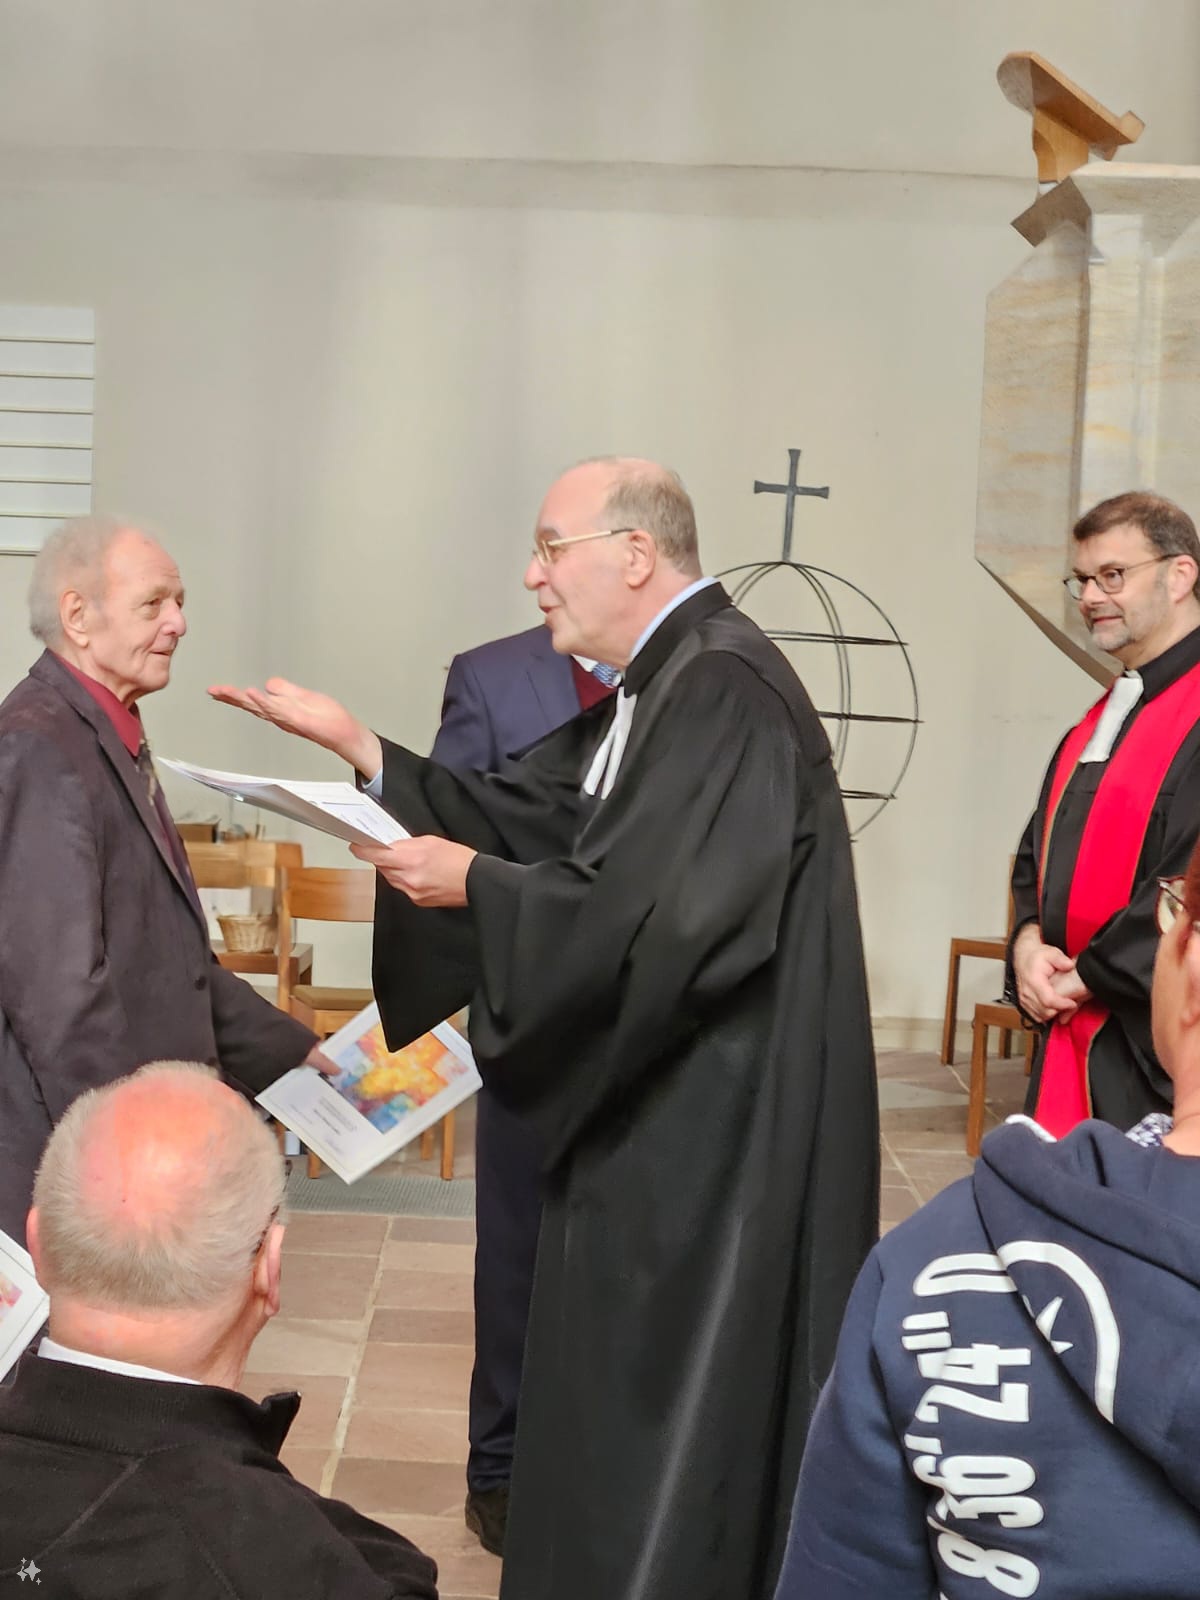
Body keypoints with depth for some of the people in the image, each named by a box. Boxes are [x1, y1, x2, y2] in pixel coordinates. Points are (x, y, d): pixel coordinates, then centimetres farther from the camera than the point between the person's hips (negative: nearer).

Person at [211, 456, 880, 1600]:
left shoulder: (725, 689, -21)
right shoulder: (662, 684, 11)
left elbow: (650, 918, -28)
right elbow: (519, 815, 11)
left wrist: (473, 883, -15)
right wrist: (354, 744, 5)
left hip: (714, 1126, -10)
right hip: (650, 1100, 10)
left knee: (673, 1414, 6)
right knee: (621, 1400, 21)